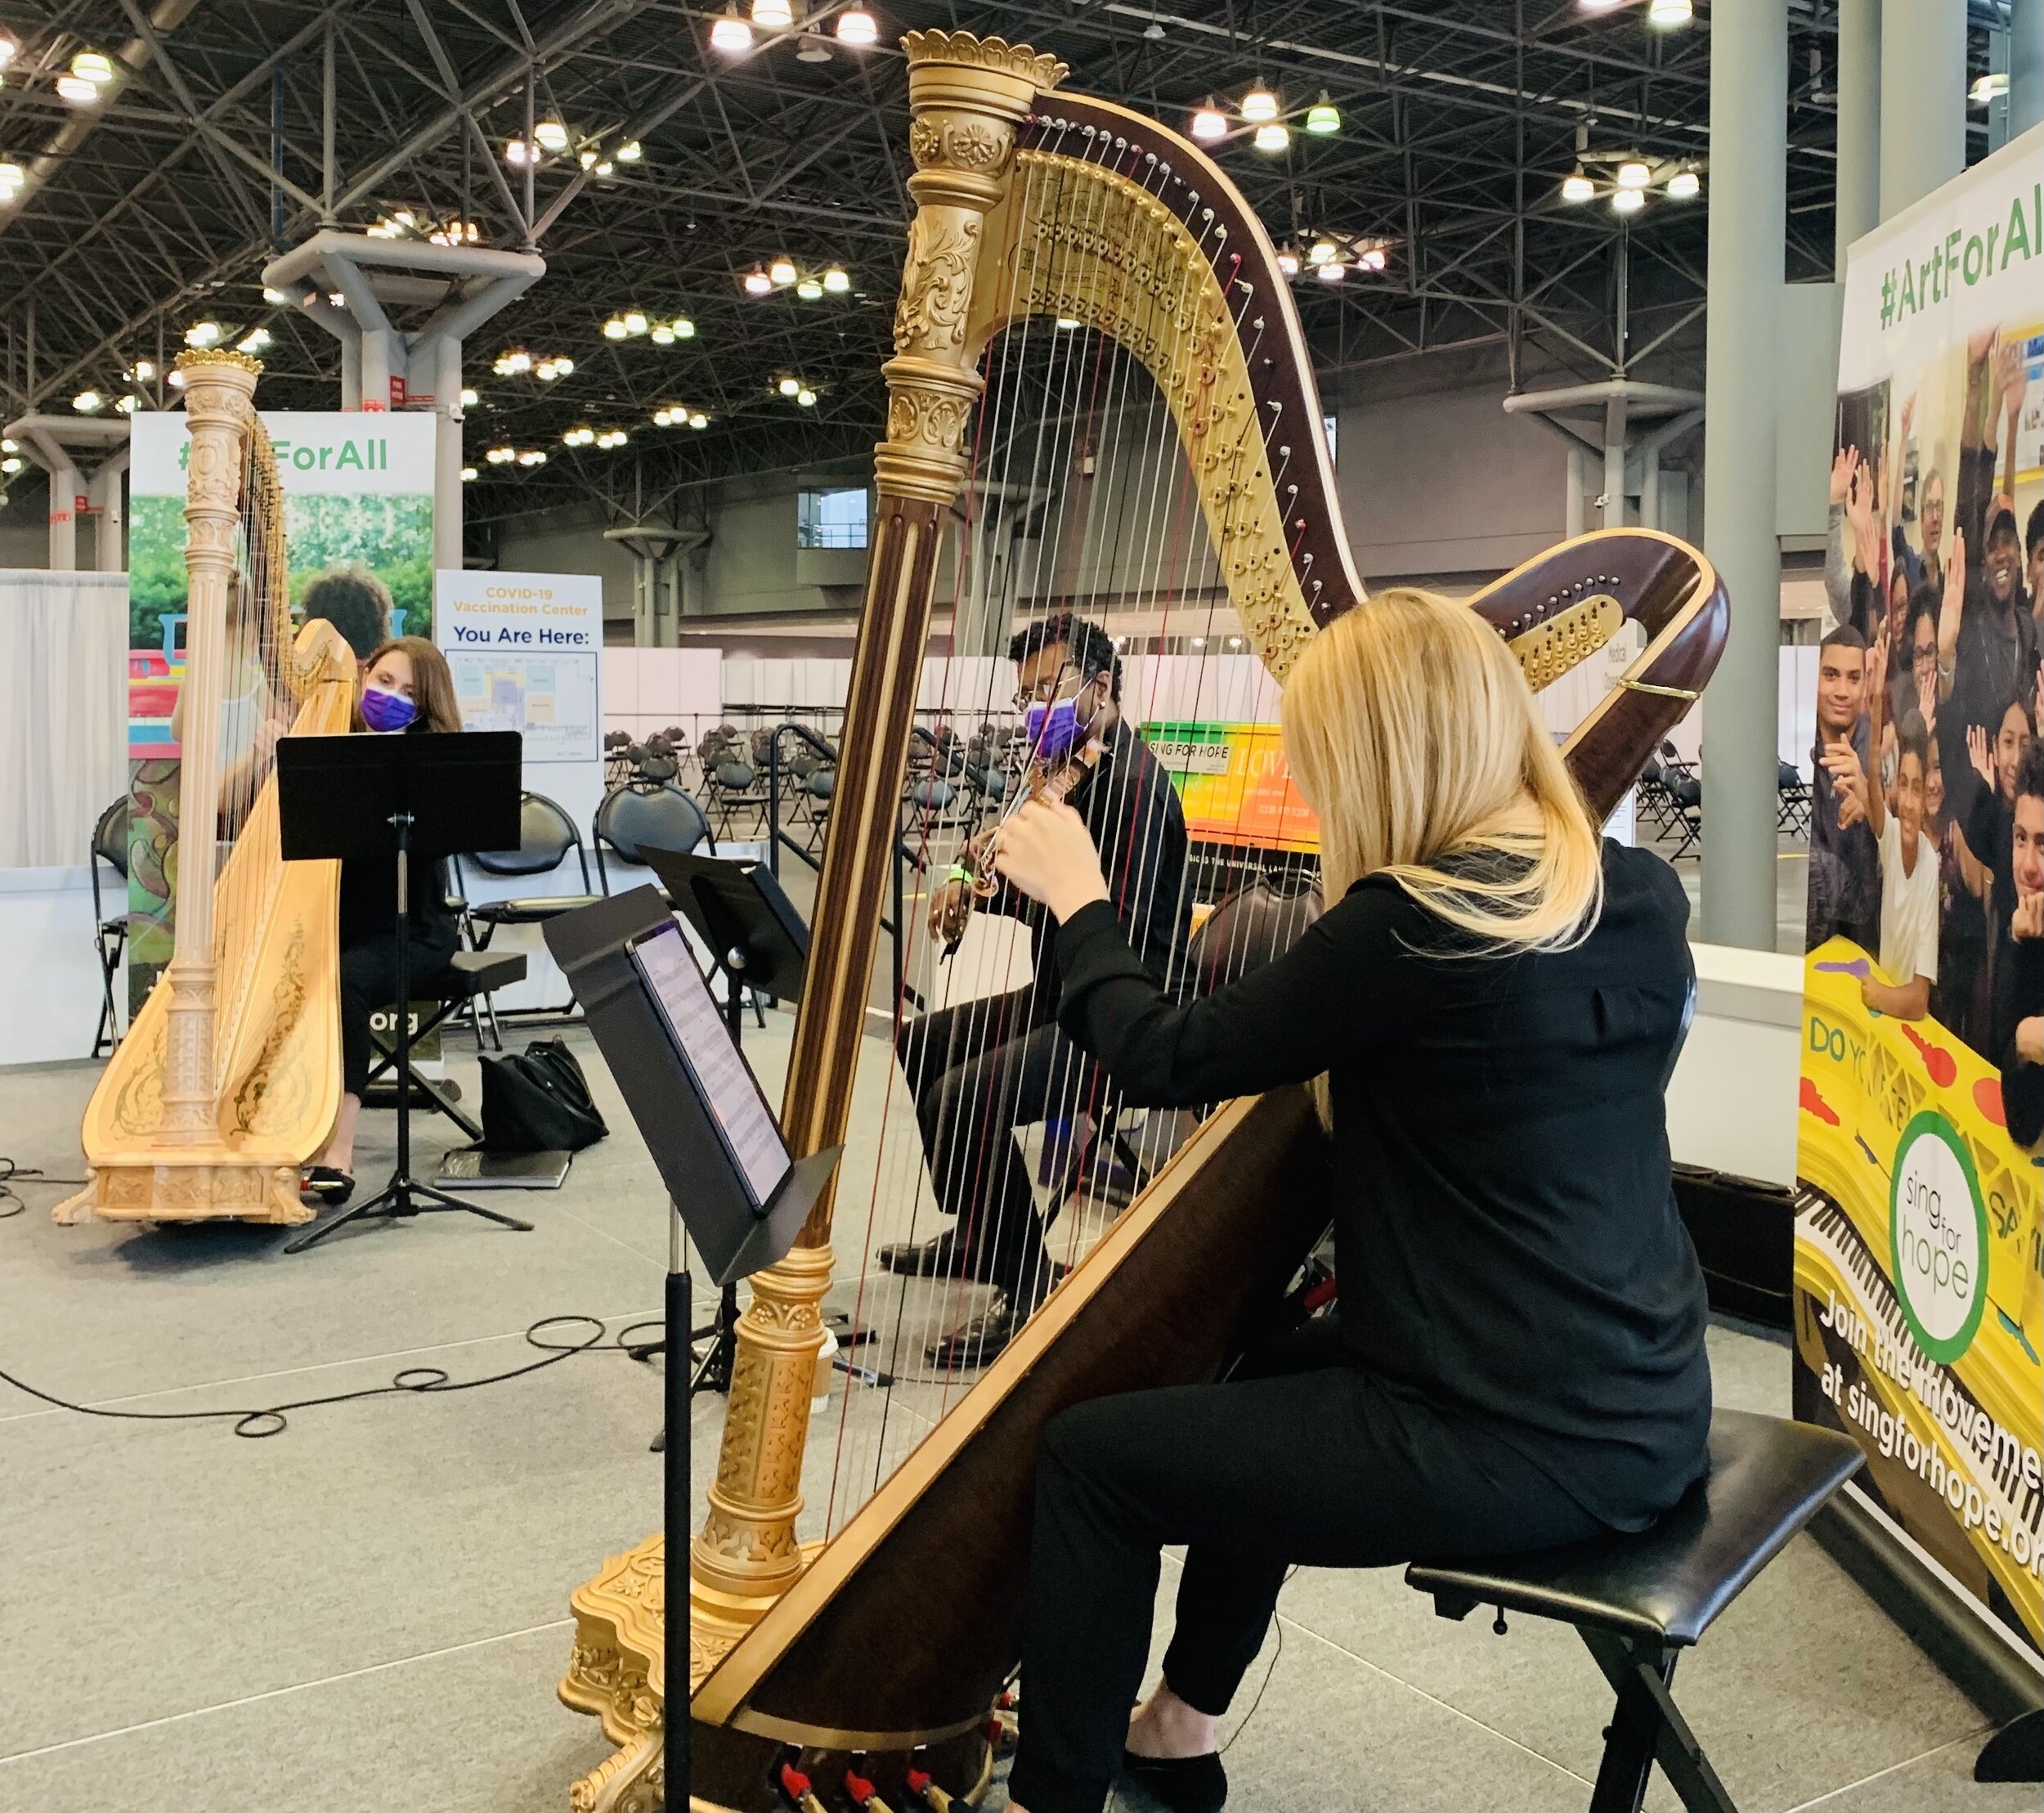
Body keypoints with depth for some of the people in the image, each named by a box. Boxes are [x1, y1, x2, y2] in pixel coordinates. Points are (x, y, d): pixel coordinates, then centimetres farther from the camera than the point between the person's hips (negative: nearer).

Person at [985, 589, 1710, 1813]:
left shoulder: (1412, 925, -21)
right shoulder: (1640, 900, 1)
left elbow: (1168, 1062, -10)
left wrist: (1080, 905, 6)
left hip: (1517, 1447, -9)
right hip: (1647, 1412, 9)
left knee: (1091, 1456, 6)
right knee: (1270, 1375, 31)